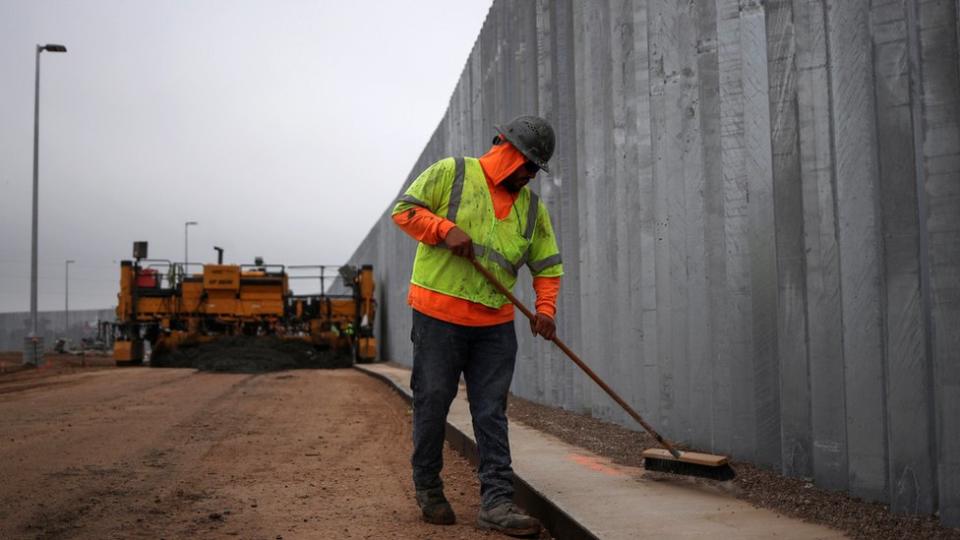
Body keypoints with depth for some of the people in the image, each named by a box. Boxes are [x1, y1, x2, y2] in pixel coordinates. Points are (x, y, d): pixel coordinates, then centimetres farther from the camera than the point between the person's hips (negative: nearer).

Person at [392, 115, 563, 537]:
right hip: (438, 315, -4)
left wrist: (545, 308, -3)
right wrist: (446, 230, -18)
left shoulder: (532, 207, 13)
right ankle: (427, 490, 24)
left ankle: (496, 502, 4)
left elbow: (548, 265, 13)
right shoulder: (451, 173, -1)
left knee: (492, 414, 2)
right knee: (432, 404, 5)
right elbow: (405, 210, -3)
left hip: (495, 324, 4)